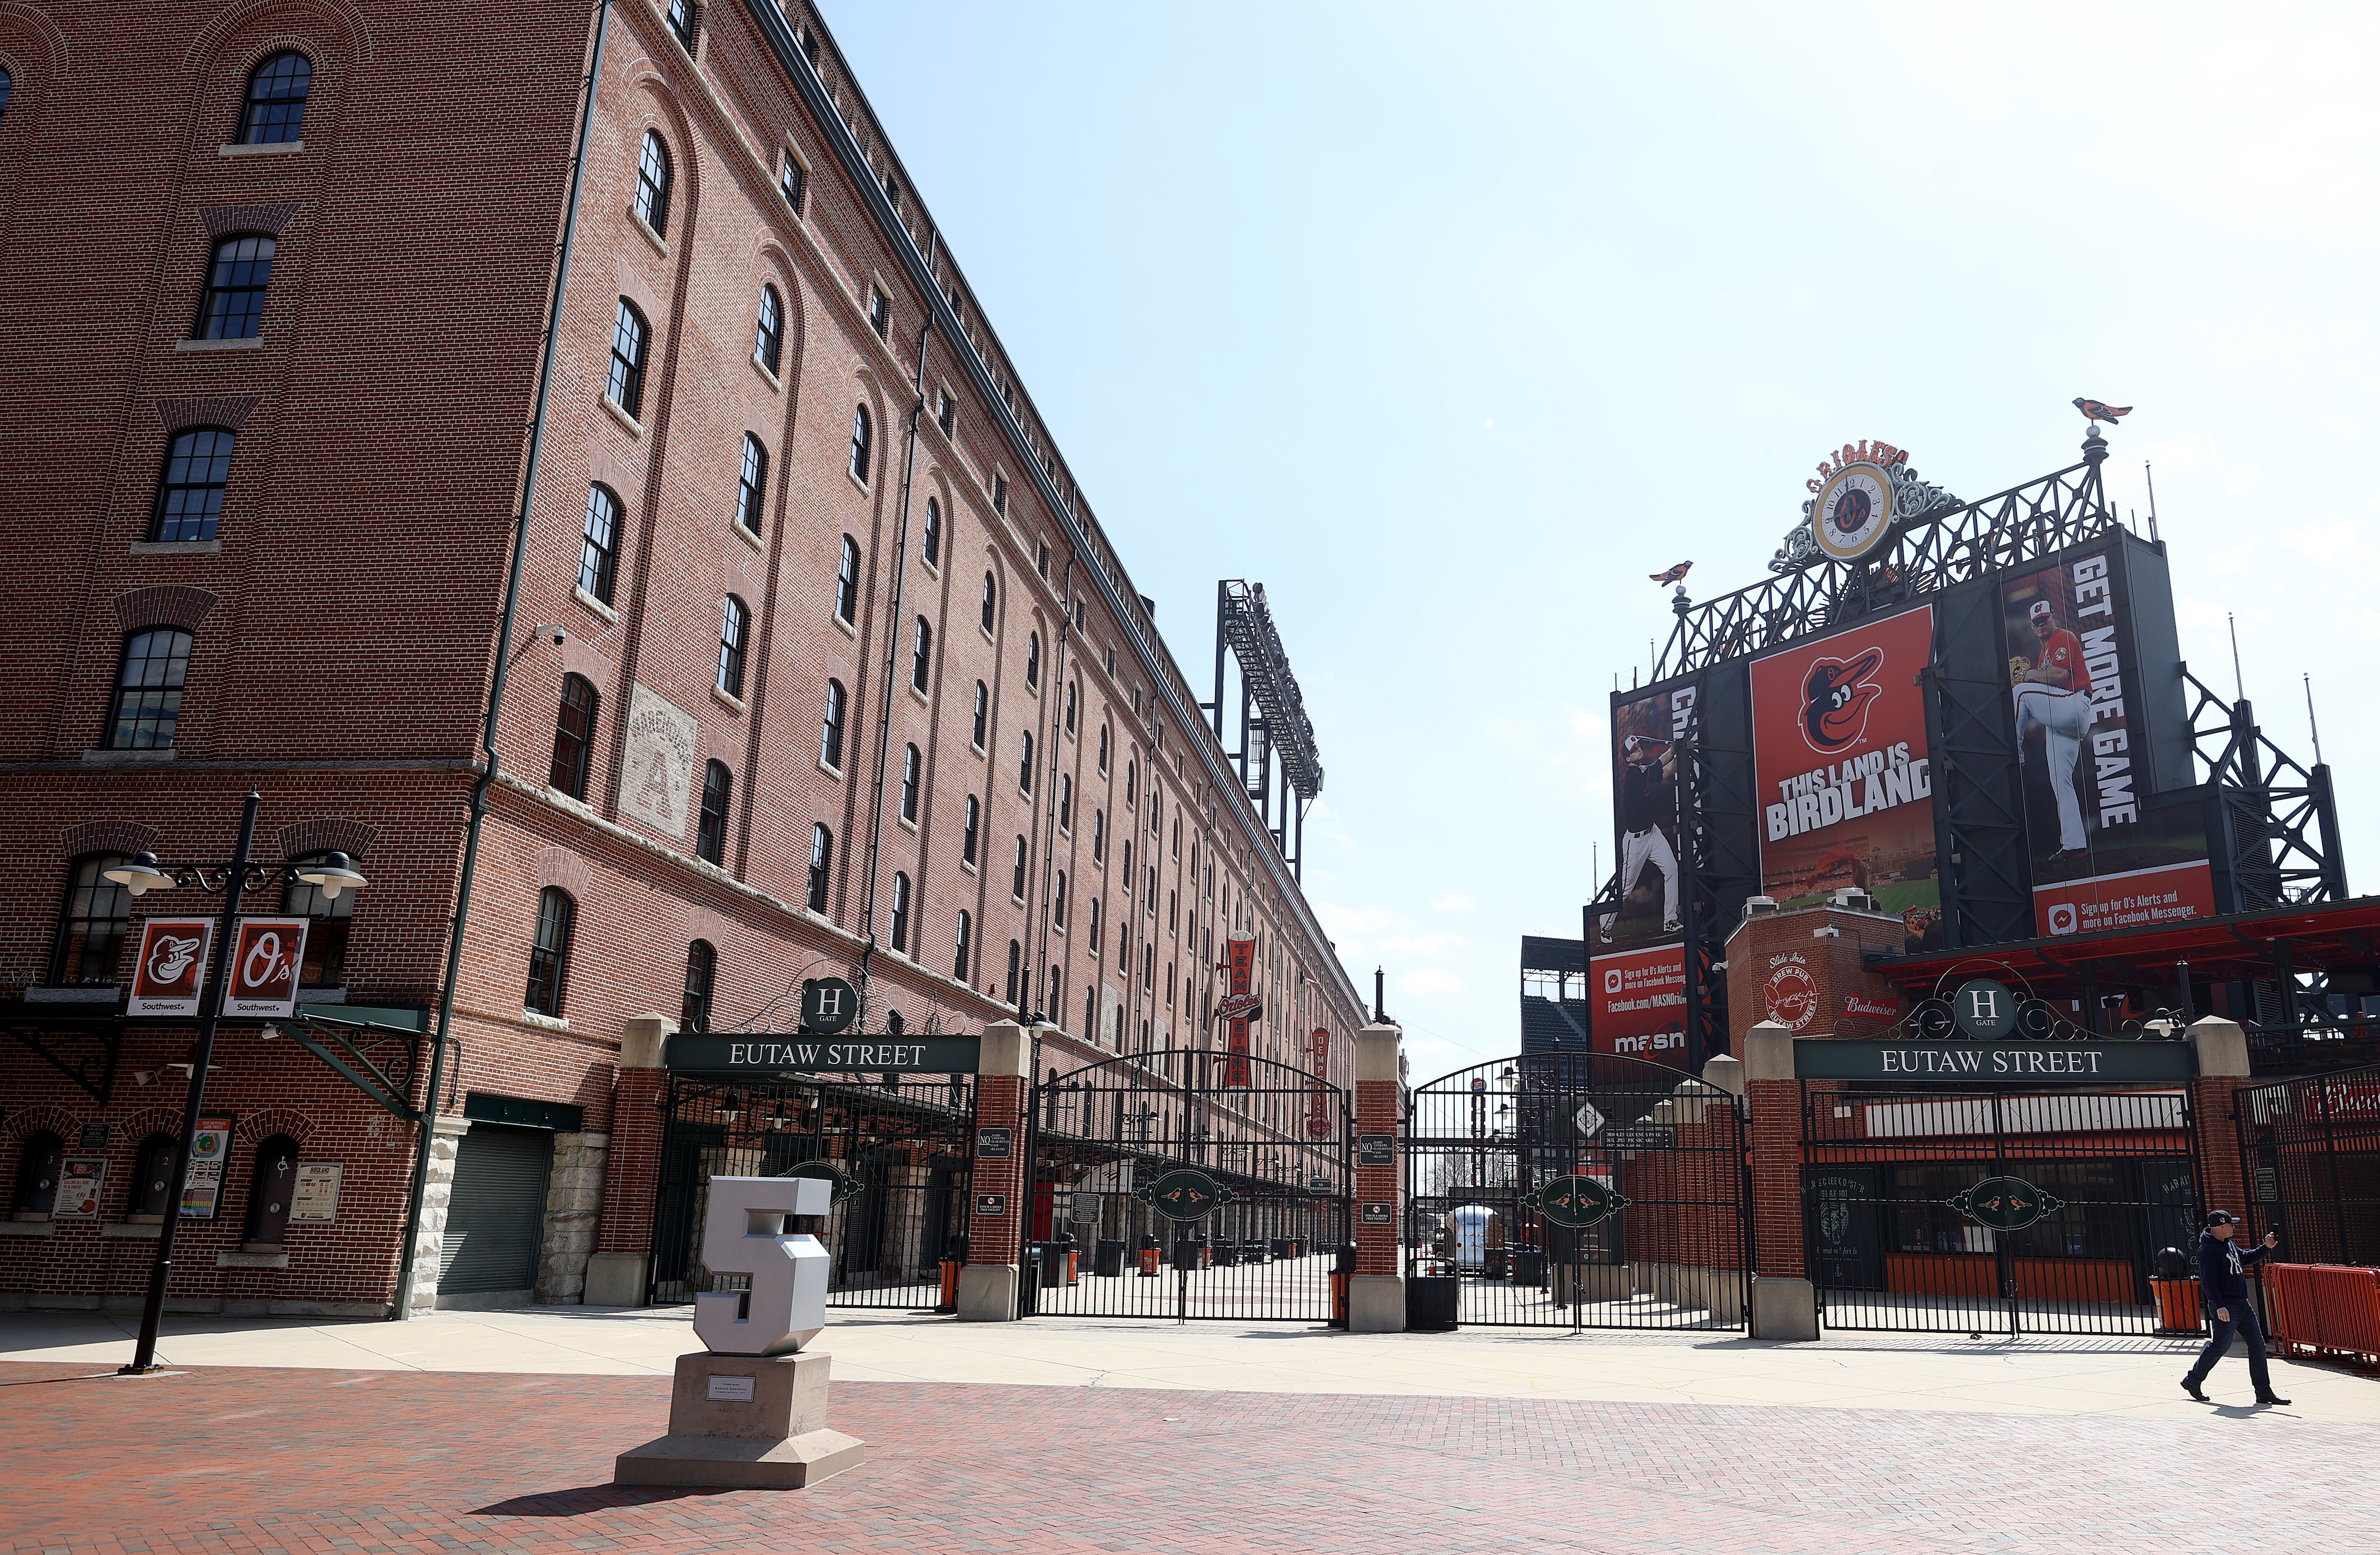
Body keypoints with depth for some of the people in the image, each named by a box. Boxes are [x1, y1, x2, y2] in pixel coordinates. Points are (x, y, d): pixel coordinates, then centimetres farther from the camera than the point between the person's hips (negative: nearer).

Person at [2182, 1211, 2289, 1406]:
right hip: (2225, 1307, -9)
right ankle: (2192, 1381, 13)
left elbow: (2247, 1258, 32)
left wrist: (2266, 1248, 18)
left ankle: (2264, 1392, 11)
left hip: (2242, 1304, 9)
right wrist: (2219, 1306, -28)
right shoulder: (2208, 1249, -17)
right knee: (2220, 1346, -3)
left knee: (2257, 1344, 6)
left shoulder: (2229, 1245, 13)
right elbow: (2208, 1281, -22)